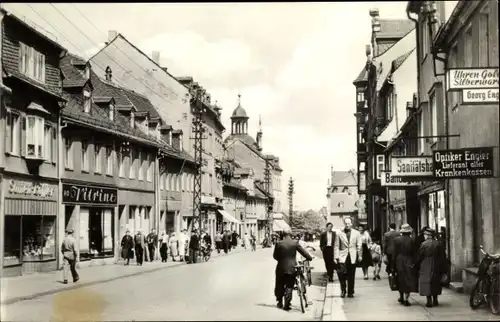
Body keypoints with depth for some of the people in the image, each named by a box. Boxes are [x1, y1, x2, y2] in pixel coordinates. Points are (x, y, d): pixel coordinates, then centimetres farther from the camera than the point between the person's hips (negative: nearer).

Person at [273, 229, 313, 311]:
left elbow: (275, 255, 3)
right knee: (289, 287, 6)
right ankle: (287, 305, 1)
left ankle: (280, 302, 22)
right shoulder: (295, 243, -5)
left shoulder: (279, 244, -4)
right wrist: (310, 258, 18)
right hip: (291, 268, 0)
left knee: (280, 286, 16)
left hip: (281, 268, 0)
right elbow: (303, 252, 1)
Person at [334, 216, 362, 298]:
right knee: (341, 273, -16)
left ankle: (350, 292, 17)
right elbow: (336, 246, 3)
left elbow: (359, 246, 8)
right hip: (343, 257, -1)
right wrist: (336, 257, -4)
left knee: (351, 276, 4)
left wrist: (360, 256, 3)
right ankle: (343, 290, 4)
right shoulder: (339, 233, 4)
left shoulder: (356, 233, 7)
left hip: (352, 257, 1)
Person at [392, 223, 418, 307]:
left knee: (400, 280, 16)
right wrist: (414, 263, 2)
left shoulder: (397, 239, -5)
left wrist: (393, 265, 3)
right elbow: (414, 254, -7)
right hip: (409, 263, -2)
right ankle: (406, 299, -3)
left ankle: (401, 297, 27)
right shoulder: (412, 240, -9)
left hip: (399, 262, 2)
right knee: (408, 281, 2)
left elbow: (394, 253, -2)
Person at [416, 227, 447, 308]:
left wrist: (416, 265, 7)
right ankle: (435, 300, 20)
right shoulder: (439, 244, 1)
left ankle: (429, 301, -3)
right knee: (435, 282, 16)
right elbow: (443, 257, 3)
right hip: (436, 267, 4)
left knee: (426, 283, 2)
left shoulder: (423, 244, -11)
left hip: (426, 268, -4)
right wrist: (444, 270, 9)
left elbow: (419, 257, -7)